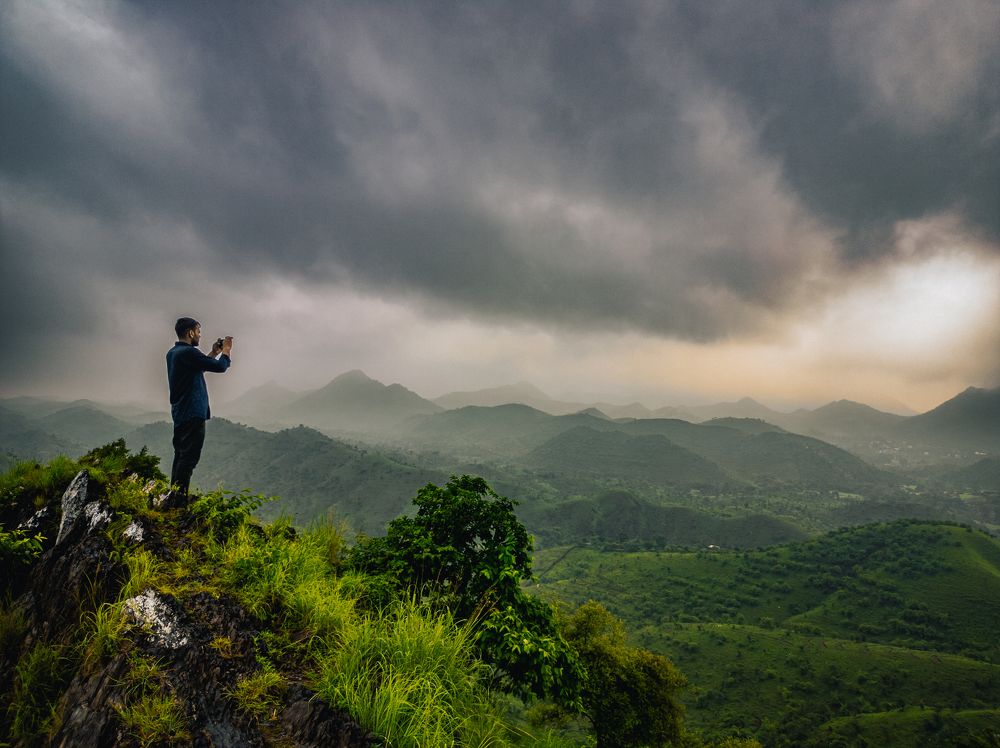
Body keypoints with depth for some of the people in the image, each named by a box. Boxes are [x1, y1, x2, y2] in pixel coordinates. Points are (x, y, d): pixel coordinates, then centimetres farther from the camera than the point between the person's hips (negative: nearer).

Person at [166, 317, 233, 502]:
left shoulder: (173, 353, 13)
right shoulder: (189, 352, -18)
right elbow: (220, 367, -18)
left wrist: (214, 353, 21)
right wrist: (226, 351, -1)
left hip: (179, 412, 10)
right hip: (192, 413, -10)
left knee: (180, 455, 17)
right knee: (189, 458, -7)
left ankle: (174, 496, 24)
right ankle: (179, 499, -5)